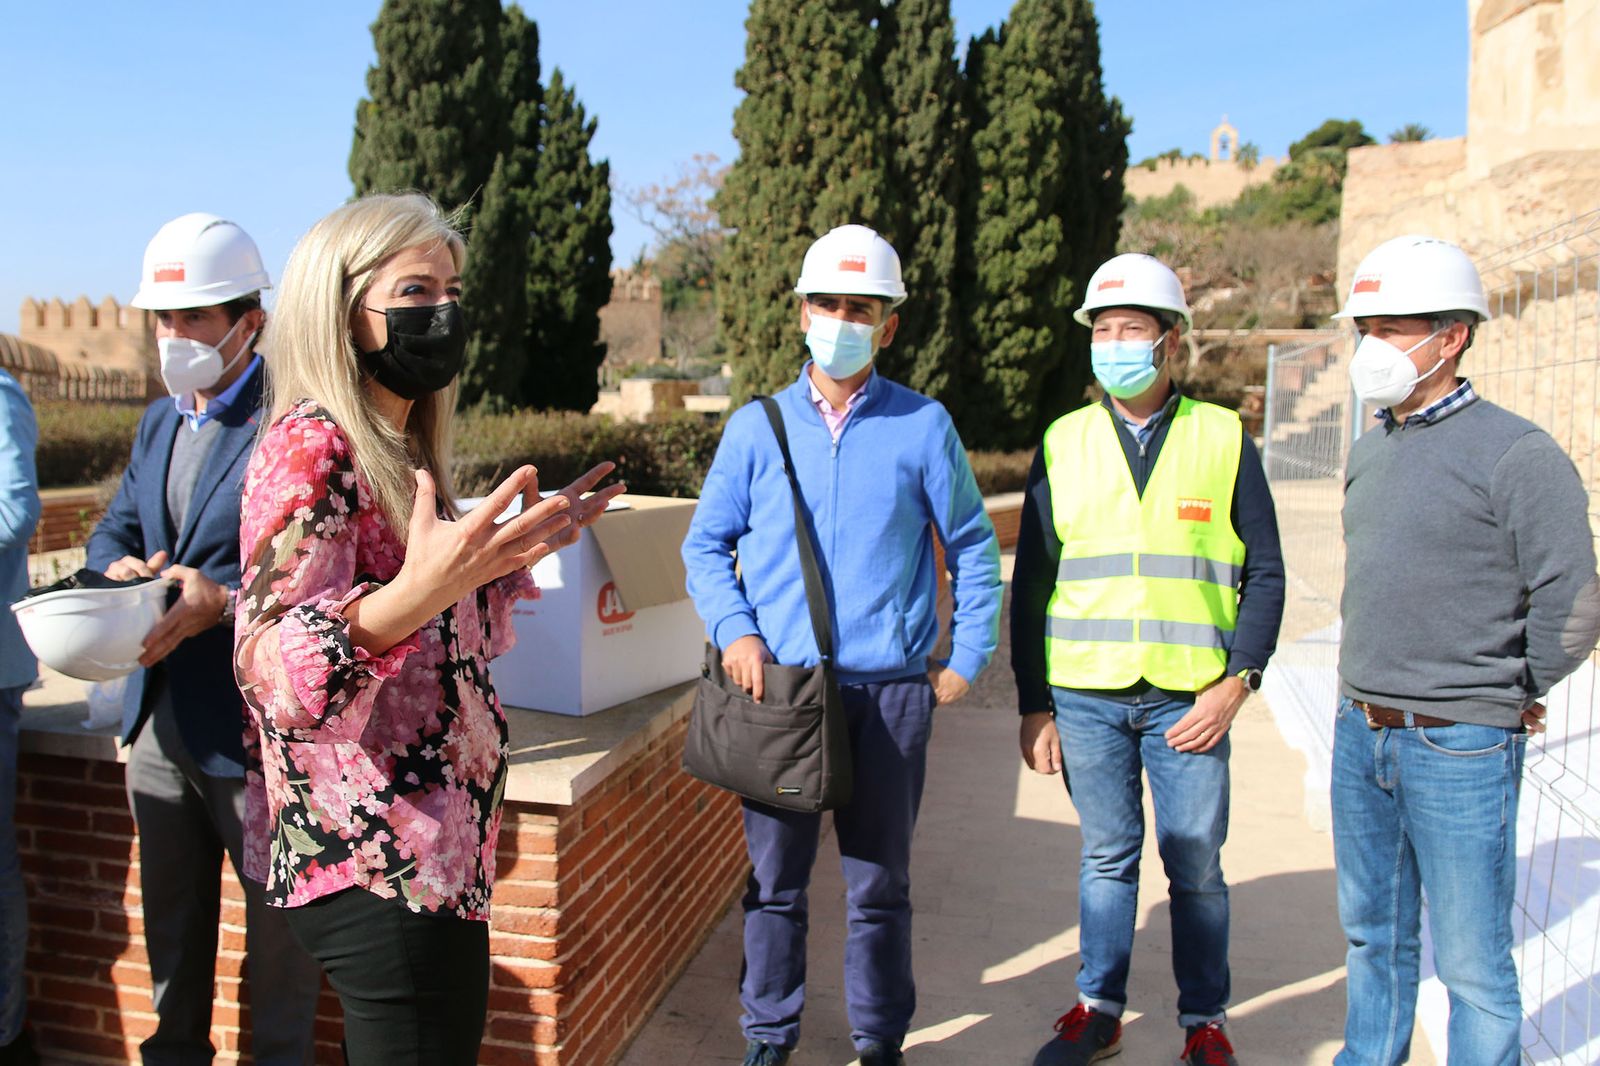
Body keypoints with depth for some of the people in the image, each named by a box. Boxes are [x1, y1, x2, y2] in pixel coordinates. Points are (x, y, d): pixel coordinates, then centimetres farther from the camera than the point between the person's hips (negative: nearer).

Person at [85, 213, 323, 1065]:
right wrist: (118, 567, -8)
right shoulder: (160, 423, 12)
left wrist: (222, 602, -30)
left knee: (277, 924, 10)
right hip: (159, 715, 8)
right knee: (171, 916, 24)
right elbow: (115, 528, 14)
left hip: (251, 722, -8)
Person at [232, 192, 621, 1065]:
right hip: (378, 872, -9)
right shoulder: (310, 446, -15)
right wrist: (413, 594, -42)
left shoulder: (399, 451, 13)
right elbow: (276, 674, -26)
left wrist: (523, 545, 13)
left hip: (435, 854, 9)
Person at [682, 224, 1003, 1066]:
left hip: (891, 689, 0)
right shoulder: (755, 426, 5)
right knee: (775, 876, 10)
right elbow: (705, 543, 8)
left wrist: (966, 659, 3)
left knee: (879, 879, 11)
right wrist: (734, 631, -6)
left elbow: (973, 549, 7)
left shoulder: (924, 426, 2)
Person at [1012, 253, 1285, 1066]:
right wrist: (1033, 704, 3)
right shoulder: (1063, 443, 5)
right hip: (1084, 696, 1)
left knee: (1195, 863, 8)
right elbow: (1030, 585, 7)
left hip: (1189, 698, -1)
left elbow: (1264, 575, 4)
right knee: (1106, 857, 12)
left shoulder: (1224, 439, 2)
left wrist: (1236, 682, -7)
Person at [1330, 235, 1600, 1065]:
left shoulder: (1513, 452, -14)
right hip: (1359, 734, 7)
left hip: (1460, 746, -7)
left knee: (1470, 959, 6)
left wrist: (1511, 693, -2)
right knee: (1373, 933, 20)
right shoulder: (1368, 452, 9)